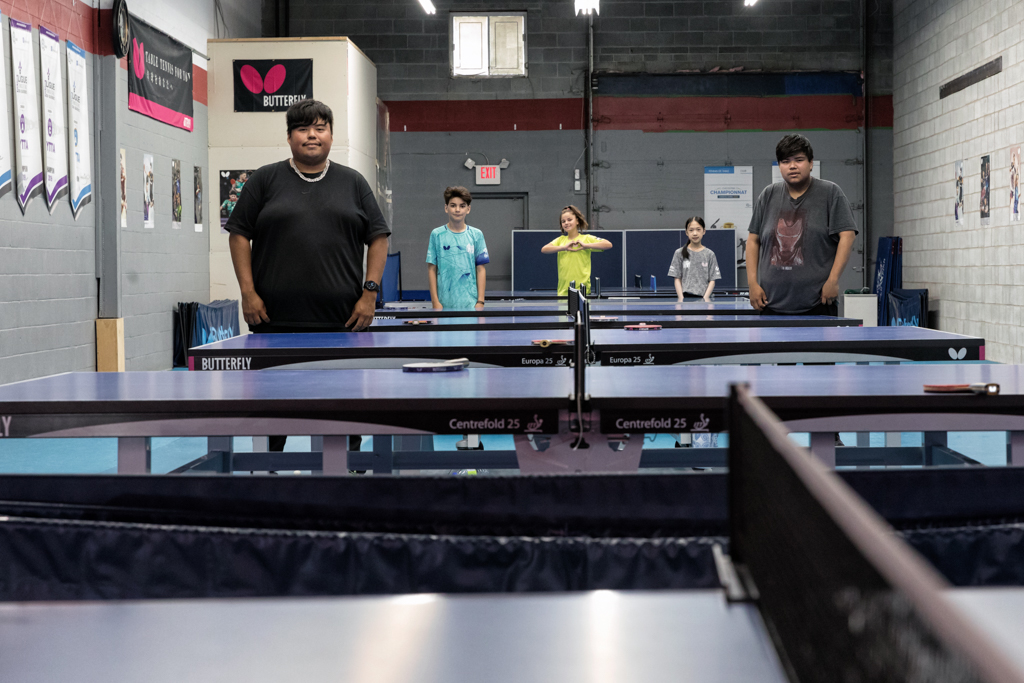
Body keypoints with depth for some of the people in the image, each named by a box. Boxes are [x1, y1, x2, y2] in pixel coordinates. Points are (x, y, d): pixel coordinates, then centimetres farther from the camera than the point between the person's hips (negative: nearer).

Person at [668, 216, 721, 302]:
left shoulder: (709, 254, 7)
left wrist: (706, 298, -9)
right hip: (686, 297, -1)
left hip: (704, 297, 1)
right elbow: (677, 279, 4)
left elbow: (712, 280, 4)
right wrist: (681, 298, -8)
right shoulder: (679, 253, 6)